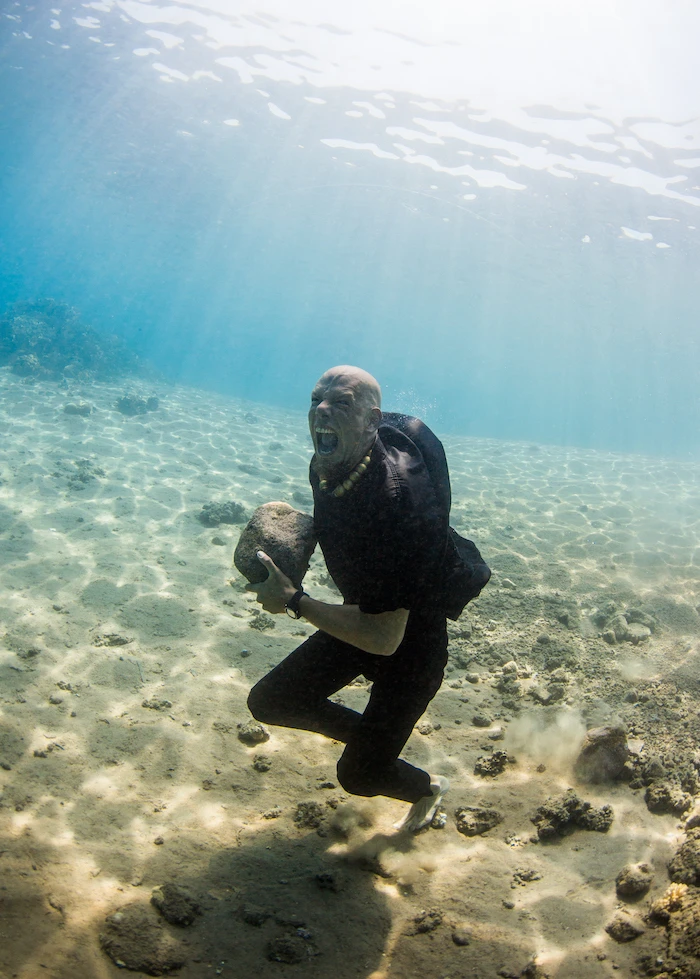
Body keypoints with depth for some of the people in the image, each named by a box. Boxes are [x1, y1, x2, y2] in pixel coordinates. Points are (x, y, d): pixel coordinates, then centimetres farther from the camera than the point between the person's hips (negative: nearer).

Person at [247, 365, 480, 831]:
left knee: (359, 774, 5)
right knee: (269, 702, 8)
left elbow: (384, 638, -36)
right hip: (361, 616, 7)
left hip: (411, 639, -7)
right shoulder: (324, 466, -13)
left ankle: (429, 788, 40)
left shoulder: (397, 497, -39)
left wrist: (294, 601, -30)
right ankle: (373, 738, 31)